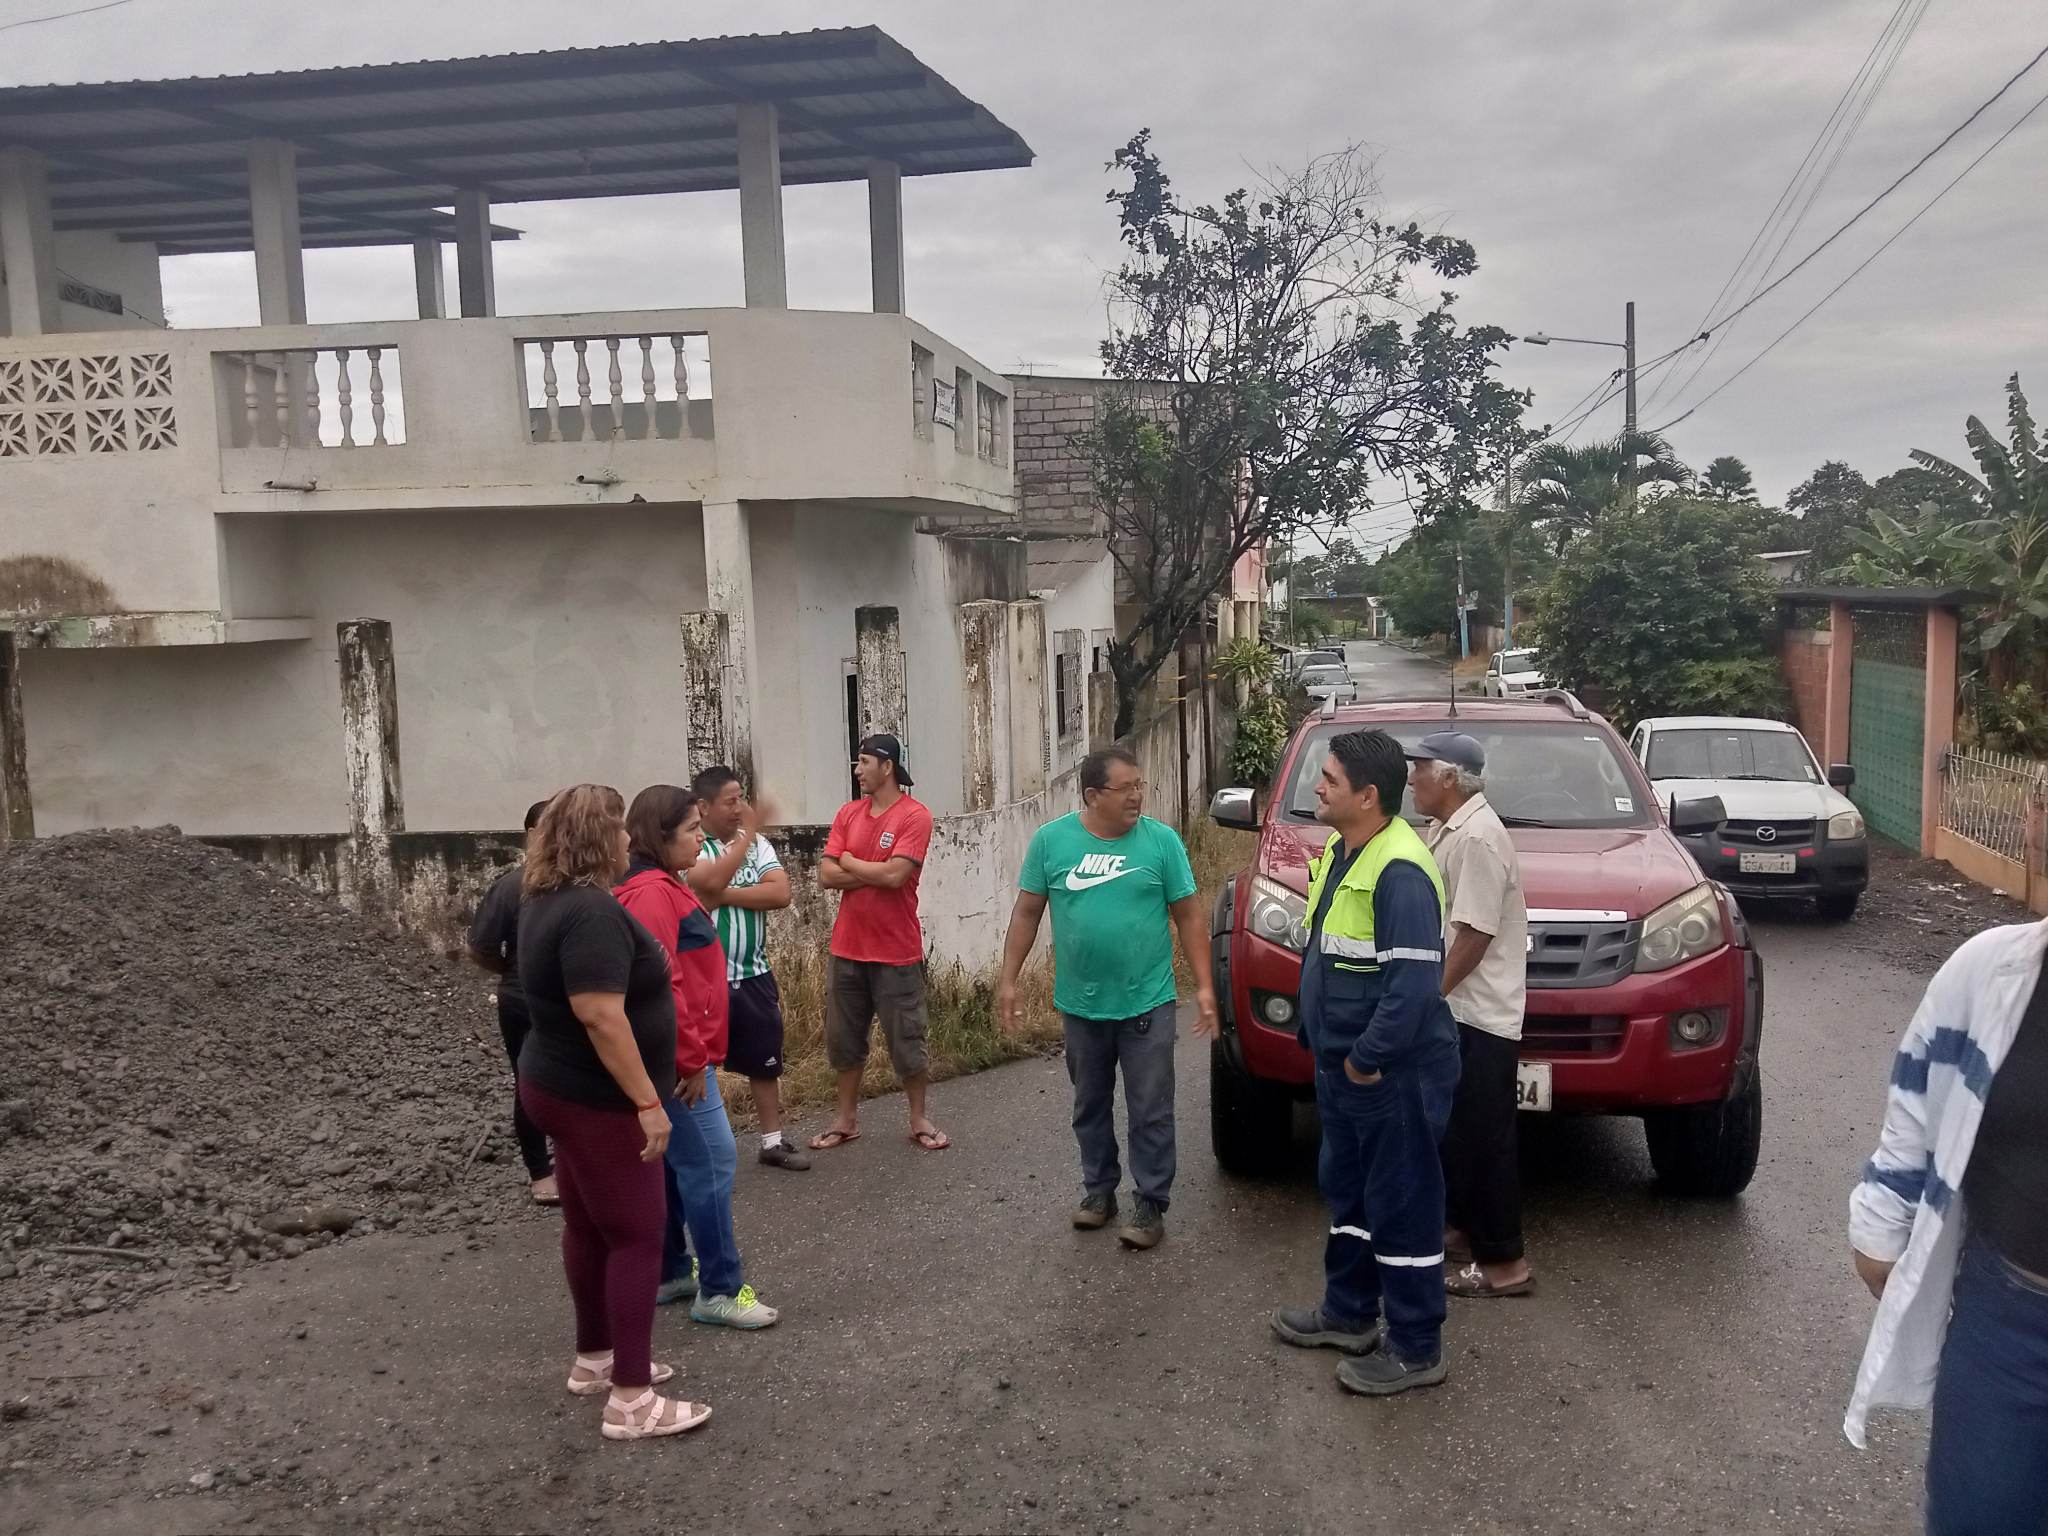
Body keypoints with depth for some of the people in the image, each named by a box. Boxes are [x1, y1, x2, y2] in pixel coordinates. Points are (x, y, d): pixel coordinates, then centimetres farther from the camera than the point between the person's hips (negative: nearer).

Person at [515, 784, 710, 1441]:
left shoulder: (548, 900, 7)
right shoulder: (591, 911, -25)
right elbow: (601, 1016, -31)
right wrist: (647, 1101, -27)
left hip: (562, 1086, 10)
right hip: (597, 1099, -10)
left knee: (590, 1226, 19)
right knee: (637, 1238, -4)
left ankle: (594, 1359, 32)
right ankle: (631, 1400, 0)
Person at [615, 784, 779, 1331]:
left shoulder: (663, 887, 14)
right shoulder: (652, 892, -19)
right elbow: (660, 984, -25)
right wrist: (691, 1059, -20)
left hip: (678, 1056, 11)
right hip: (677, 1059, -11)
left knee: (675, 1162, 17)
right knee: (712, 1162, -6)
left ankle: (669, 1272, 27)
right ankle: (719, 1290, 2)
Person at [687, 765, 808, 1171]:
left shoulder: (758, 843, 3)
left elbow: (780, 893, -10)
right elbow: (711, 881, -31)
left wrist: (723, 895, -18)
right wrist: (747, 833, -24)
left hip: (754, 975, 5)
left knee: (765, 1060, 14)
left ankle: (773, 1140, 26)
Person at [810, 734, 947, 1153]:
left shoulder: (915, 816, -12)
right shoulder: (848, 813, 5)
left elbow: (895, 874, -23)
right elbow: (826, 875, -2)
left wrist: (851, 863, -7)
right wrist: (876, 873, -14)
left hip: (896, 952, -5)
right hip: (847, 948, 5)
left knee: (906, 1041, 6)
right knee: (844, 1038, 14)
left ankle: (919, 1120, 21)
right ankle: (846, 1119, 27)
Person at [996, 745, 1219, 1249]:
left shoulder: (1162, 840, -6)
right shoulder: (1051, 840, -3)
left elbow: (1189, 916, -2)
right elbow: (1027, 912, 4)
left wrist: (1204, 986, -6)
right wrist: (1008, 978, 1)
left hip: (1147, 1002, -2)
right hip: (1080, 1004, 2)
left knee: (1150, 1111, 4)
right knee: (1090, 1106, 16)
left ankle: (1150, 1203, 16)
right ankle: (1098, 1189, 32)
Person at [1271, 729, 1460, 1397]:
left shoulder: (1399, 872, -24)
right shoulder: (1339, 853, 8)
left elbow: (1415, 983, -29)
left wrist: (1368, 1057, -21)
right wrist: (1325, 1044, 15)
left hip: (1393, 1072, -10)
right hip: (1341, 1064, 10)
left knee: (1402, 1205, 3)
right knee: (1346, 1191, 21)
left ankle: (1415, 1349, 16)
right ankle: (1349, 1313, 38)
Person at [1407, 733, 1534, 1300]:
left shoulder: (1477, 837, -20)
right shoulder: (1447, 830, 12)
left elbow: (1474, 935, -23)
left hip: (1479, 1017, -10)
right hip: (1455, 1011, 10)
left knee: (1484, 1138, -3)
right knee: (1456, 1127, 20)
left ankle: (1504, 1262, 5)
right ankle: (1461, 1226, 33)